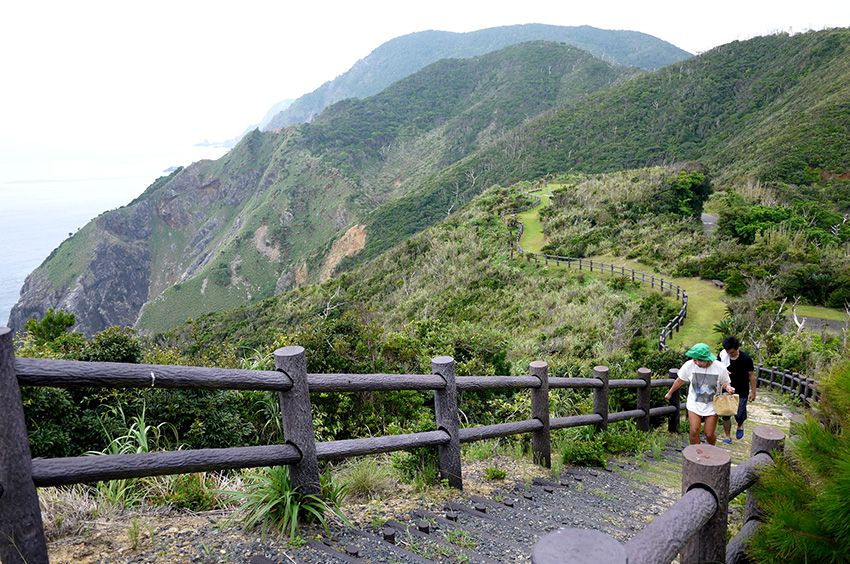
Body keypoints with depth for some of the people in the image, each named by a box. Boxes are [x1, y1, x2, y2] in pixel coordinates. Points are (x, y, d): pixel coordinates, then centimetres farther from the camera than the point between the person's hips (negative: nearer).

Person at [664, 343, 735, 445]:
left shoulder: (720, 368, -17)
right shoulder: (689, 365, -15)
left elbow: (725, 382, 2)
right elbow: (680, 380, 4)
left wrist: (728, 387, -22)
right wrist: (670, 393, 17)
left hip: (712, 405, 0)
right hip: (694, 404, 0)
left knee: (709, 434, 5)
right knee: (694, 431, -9)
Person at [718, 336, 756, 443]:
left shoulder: (746, 358, -16)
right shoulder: (723, 356, -9)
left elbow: (751, 375, -5)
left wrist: (753, 392, -1)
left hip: (742, 392, -2)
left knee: (739, 415, -3)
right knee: (725, 414, 4)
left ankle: (740, 426, 33)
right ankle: (728, 436, 22)